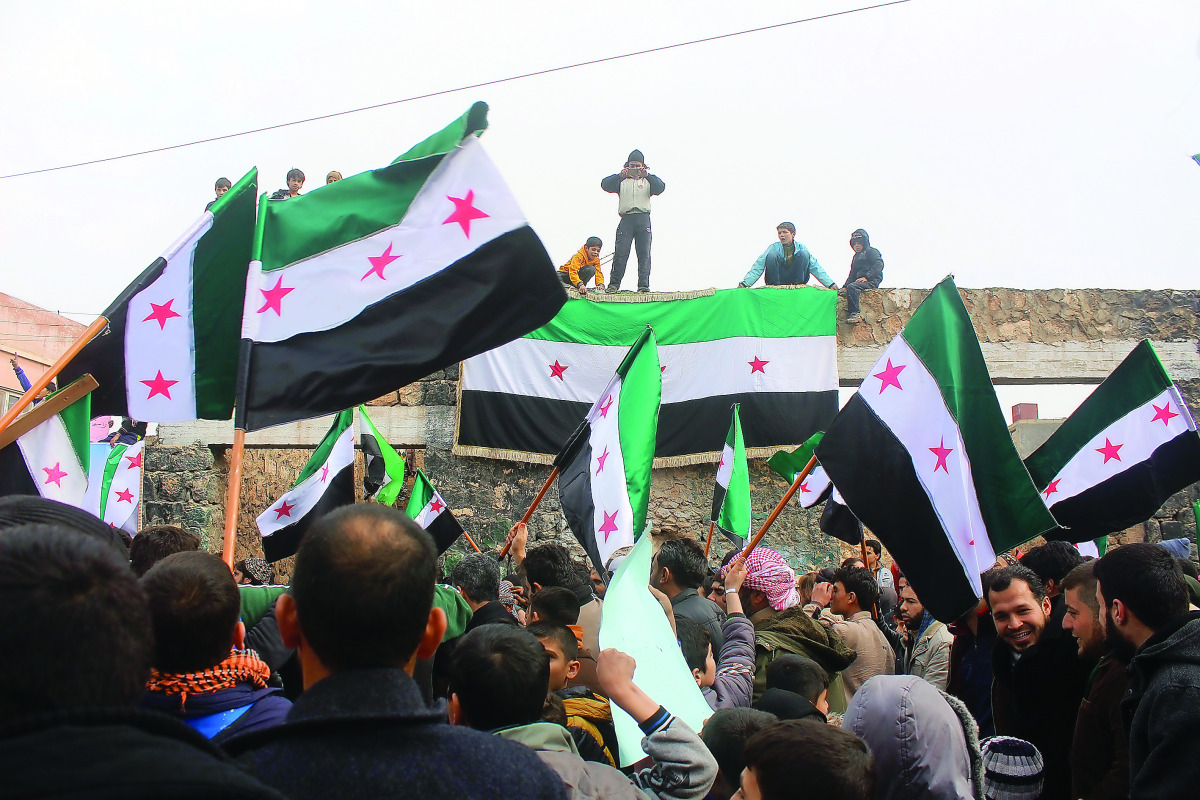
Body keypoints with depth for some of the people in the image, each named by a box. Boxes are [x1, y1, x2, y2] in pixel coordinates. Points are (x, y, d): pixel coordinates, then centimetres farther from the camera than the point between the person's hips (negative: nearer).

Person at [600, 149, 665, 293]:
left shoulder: (647, 181, 21)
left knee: (644, 253, -7)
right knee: (620, 252, -10)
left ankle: (643, 285, -10)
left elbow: (661, 187, 2)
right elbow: (605, 185, 5)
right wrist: (620, 175, -8)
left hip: (643, 218, 1)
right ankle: (614, 284, -9)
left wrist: (648, 175, -10)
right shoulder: (622, 181, 21)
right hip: (626, 218, 0)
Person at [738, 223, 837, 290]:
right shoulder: (774, 247, -5)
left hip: (795, 279, 1)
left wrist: (831, 284, -17)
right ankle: (775, 285, -18)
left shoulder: (801, 248, 0)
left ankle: (799, 284, -14)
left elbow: (815, 267, -5)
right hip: (776, 278, -1)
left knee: (804, 253, -19)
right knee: (772, 254, -26)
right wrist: (744, 283, -30)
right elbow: (758, 266, -15)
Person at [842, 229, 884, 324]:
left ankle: (855, 314, -40)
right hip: (859, 280, 9)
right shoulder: (856, 257, 30)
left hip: (871, 281, -8)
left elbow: (879, 265, -10)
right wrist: (845, 286, 11)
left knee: (851, 287, -33)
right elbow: (852, 274, 27)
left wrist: (866, 277, -20)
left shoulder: (871, 251, 6)